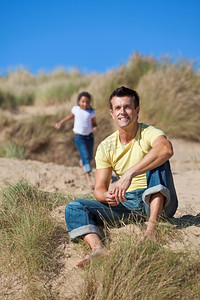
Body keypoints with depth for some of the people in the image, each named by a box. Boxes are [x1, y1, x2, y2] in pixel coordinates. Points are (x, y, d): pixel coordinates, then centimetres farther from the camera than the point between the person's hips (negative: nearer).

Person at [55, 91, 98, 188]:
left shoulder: (92, 112, -4)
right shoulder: (75, 109, -4)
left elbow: (94, 123, 6)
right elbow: (71, 116, 17)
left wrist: (95, 128, -17)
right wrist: (60, 122, 21)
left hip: (89, 136, 3)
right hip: (79, 136, -3)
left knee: (90, 157, 15)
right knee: (85, 156, -14)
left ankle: (82, 163, 53)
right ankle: (89, 179, -18)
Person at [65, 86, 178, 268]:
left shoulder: (149, 133, -9)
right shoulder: (106, 147, 5)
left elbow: (166, 149, -35)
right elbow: (99, 189, 1)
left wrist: (129, 174, -41)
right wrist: (107, 196, -24)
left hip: (158, 202, -3)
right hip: (126, 204, 4)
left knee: (158, 161, -29)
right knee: (74, 208, -12)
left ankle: (152, 228, -39)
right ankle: (98, 249, -39)